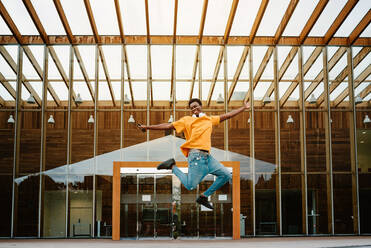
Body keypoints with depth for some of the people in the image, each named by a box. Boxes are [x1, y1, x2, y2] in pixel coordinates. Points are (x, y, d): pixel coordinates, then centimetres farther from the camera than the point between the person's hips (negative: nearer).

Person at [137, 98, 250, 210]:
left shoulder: (210, 119, 20)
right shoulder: (187, 120, 6)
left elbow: (227, 115, 26)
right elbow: (168, 126, 4)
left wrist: (243, 108, 29)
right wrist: (147, 127, 0)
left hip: (207, 156, 6)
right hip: (196, 155, -6)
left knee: (226, 175, 1)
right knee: (190, 186, -13)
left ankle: (204, 196, 10)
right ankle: (172, 166, 10)